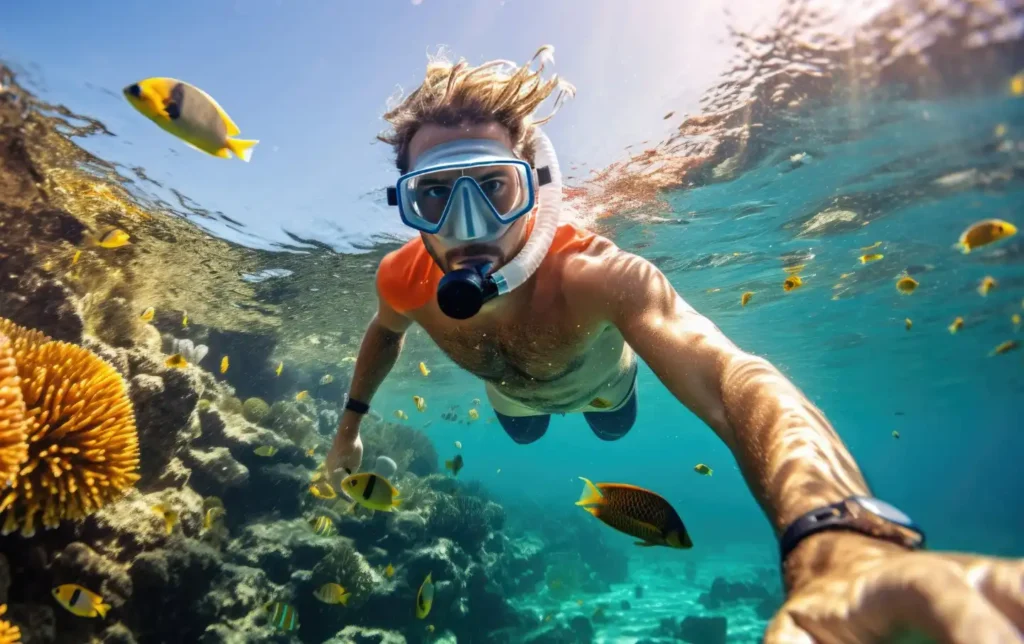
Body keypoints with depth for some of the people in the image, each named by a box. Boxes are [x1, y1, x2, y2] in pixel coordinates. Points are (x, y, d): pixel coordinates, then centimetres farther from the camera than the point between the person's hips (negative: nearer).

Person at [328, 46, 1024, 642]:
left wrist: (838, 539, -89)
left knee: (617, 428, 30)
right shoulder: (405, 283, -38)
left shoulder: (591, 275, -53)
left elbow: (729, 379, -70)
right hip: (514, 391, 3)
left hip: (594, 375, -2)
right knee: (523, 435, 36)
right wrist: (352, 418, -4)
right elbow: (385, 331, -10)